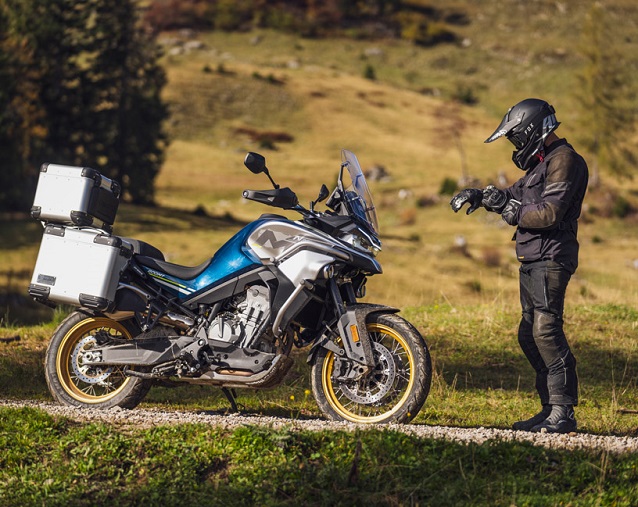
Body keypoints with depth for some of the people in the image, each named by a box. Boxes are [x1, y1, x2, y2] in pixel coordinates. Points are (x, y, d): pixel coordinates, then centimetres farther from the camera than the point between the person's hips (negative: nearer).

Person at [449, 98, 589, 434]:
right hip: (532, 260, 11)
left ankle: (563, 413, -17)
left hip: (550, 259, -11)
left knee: (546, 329, -17)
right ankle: (551, 408, 17)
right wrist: (480, 195, 8)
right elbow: (516, 195, 25)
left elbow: (549, 213, -21)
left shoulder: (564, 161, -12)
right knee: (530, 334, 12)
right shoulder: (542, 162, 21)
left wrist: (511, 210, -12)